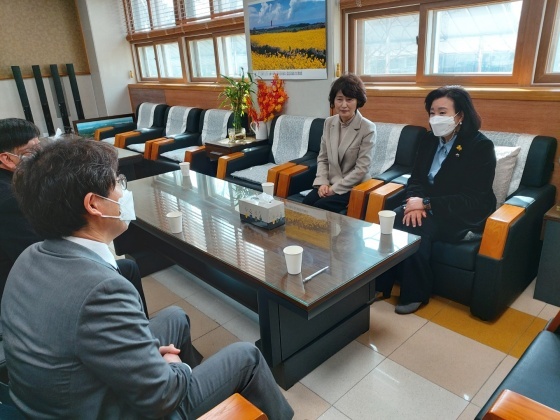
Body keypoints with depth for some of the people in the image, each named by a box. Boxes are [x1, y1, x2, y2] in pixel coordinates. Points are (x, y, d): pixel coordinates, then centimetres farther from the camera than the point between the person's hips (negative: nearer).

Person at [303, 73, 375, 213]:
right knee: (306, 203, -22)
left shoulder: (368, 128, -11)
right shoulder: (329, 123, 5)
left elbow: (361, 169, -14)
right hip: (330, 184, 4)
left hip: (354, 187, -4)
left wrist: (335, 188, -16)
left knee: (321, 207, -26)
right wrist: (322, 182, -7)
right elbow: (322, 158, 9)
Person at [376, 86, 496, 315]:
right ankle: (382, 283, -12)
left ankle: (415, 293, -10)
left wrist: (427, 203, -24)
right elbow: (416, 178, 8)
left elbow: (473, 200, -18)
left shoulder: (481, 146, -13)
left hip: (463, 215, -5)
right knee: (391, 220, -24)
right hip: (427, 206, 6)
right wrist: (415, 200, -16)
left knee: (415, 229, -31)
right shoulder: (429, 139, 6)